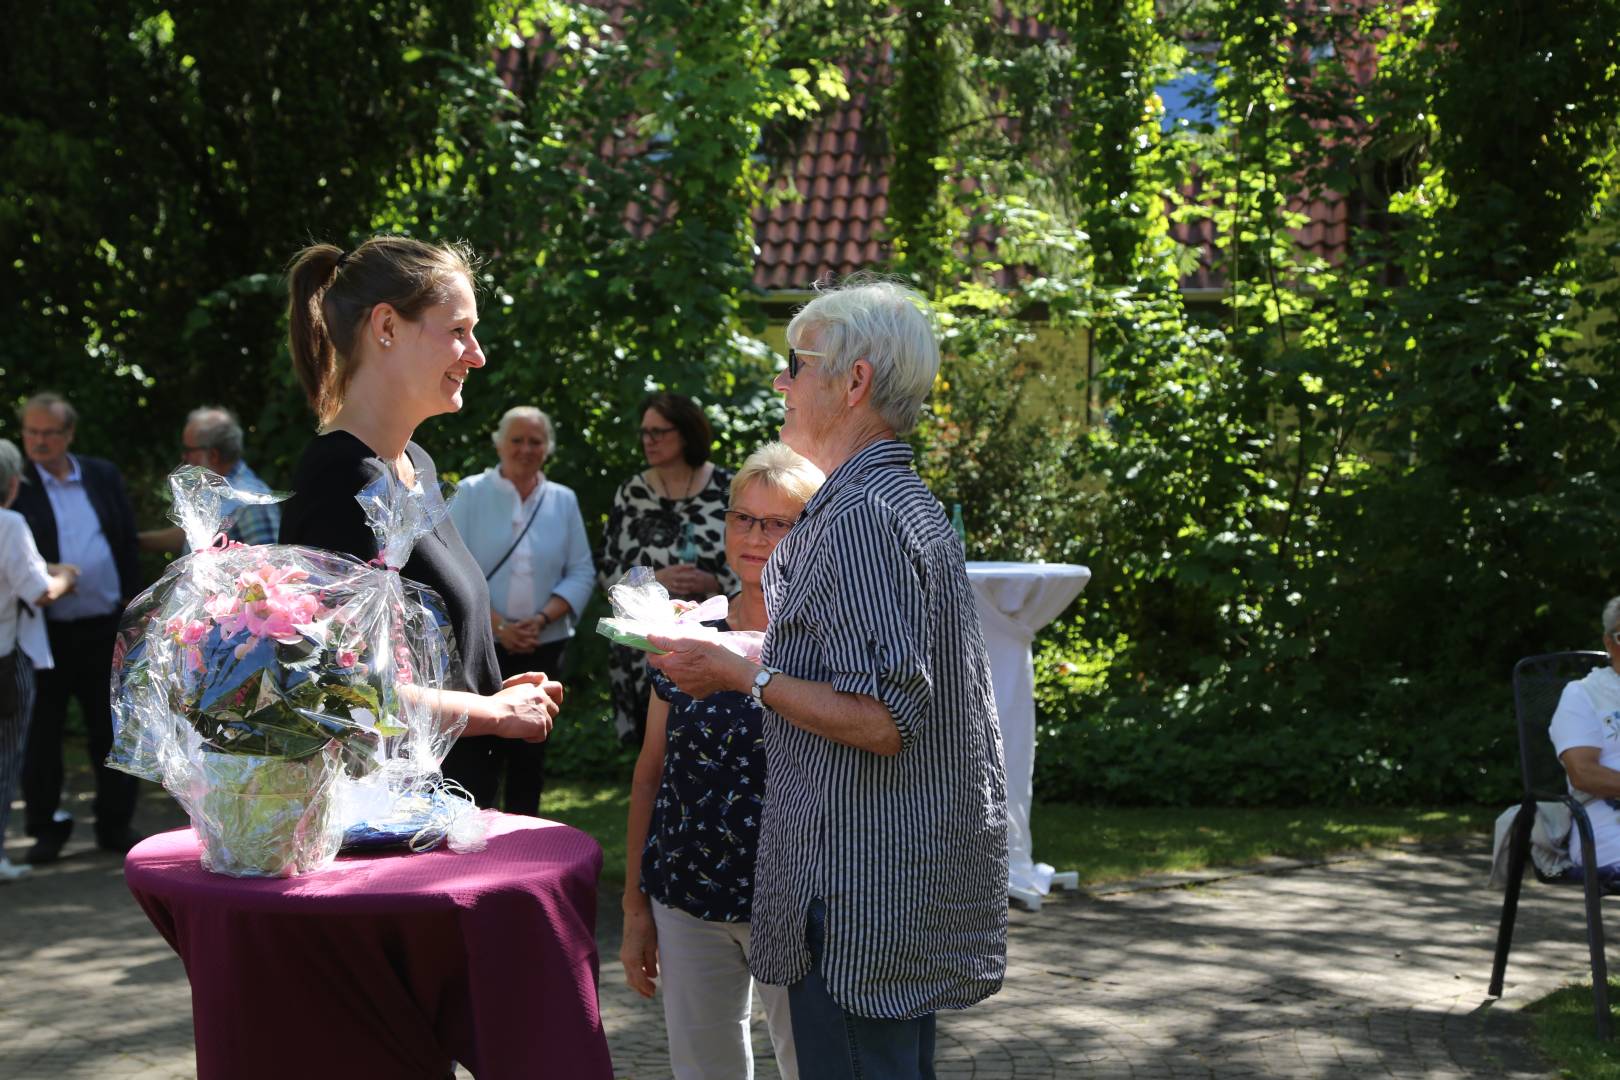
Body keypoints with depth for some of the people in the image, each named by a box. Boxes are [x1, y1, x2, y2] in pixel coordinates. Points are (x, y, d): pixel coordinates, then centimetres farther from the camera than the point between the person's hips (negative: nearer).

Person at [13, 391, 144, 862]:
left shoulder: (103, 477, 8)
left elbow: (128, 545, 10)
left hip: (105, 628, 3)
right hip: (45, 632, -2)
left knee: (111, 731, 9)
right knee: (41, 735, 6)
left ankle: (115, 825, 21)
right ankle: (46, 829, 18)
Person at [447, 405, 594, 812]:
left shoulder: (563, 500, 8)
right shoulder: (471, 493, 0)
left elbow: (581, 574, 5)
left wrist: (541, 620, -11)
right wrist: (497, 624, -15)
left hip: (542, 648, 3)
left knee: (529, 753, 9)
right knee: (475, 752, -6)